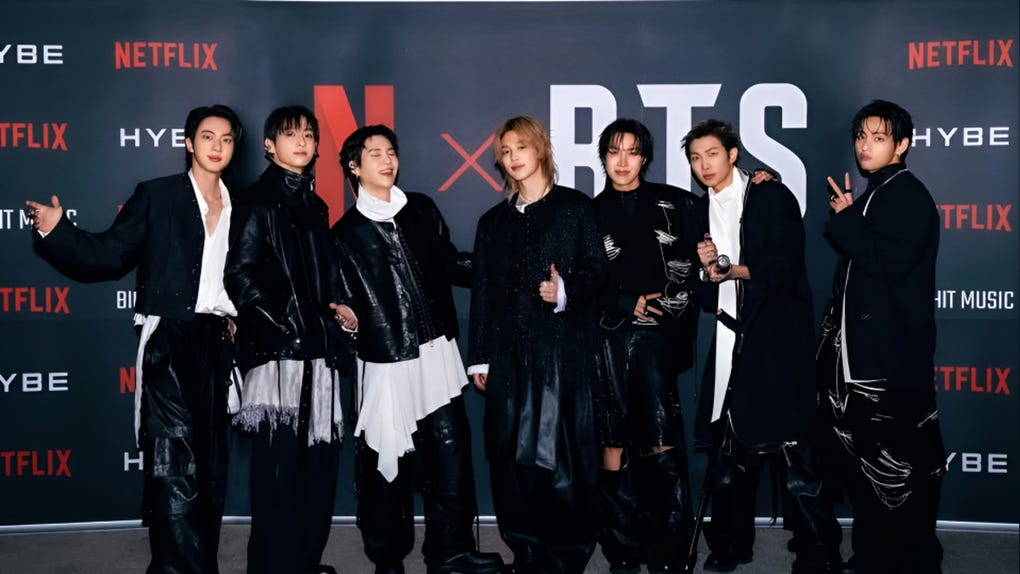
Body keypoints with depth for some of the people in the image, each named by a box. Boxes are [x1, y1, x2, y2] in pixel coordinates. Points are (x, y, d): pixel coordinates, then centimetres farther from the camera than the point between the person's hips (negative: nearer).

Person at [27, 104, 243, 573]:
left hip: (218, 343, 4)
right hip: (170, 341, -4)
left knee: (211, 465, 10)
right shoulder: (156, 195, 2)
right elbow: (109, 255, -4)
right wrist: (56, 230, -16)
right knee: (175, 467, -9)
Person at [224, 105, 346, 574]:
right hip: (276, 349, -7)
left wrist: (334, 314, 11)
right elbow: (239, 275, -10)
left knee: (318, 460, 7)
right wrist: (282, 323, -13)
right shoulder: (259, 200, -3)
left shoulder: (314, 205, 18)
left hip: (316, 350, 7)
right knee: (279, 465, -7)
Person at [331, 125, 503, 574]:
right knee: (387, 461, 4)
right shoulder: (345, 233, 4)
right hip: (386, 360, -3)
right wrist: (343, 314, -16)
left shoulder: (421, 209, 12)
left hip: (436, 349, 3)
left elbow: (449, 263, 19)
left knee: (450, 450, 0)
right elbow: (342, 298, 6)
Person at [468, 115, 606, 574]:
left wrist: (567, 291, -22)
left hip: (563, 349, -4)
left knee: (561, 451, -5)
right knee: (511, 454, 5)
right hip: (508, 352, 4)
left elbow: (597, 269, -2)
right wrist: (479, 357, 9)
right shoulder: (493, 221, 17)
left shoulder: (576, 207, 5)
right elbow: (482, 291, 13)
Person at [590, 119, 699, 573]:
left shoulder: (673, 203, 9)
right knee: (613, 442, 1)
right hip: (607, 335, 1)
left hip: (657, 333, -1)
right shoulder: (591, 212, 10)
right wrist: (626, 304, -4)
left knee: (662, 448, -10)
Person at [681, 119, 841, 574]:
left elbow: (784, 267, -9)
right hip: (731, 338, 5)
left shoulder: (772, 197, 1)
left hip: (778, 336, -5)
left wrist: (736, 270, -18)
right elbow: (703, 295, 13)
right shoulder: (700, 212, 15)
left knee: (793, 445, -7)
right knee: (731, 443, 7)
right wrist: (707, 274, -7)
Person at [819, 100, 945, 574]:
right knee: (863, 460, 15)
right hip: (859, 350, 10)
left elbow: (892, 261, -24)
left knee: (900, 463, -4)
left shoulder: (909, 195, -10)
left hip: (893, 355, -9)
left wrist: (845, 218, -14)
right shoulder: (872, 194, 17)